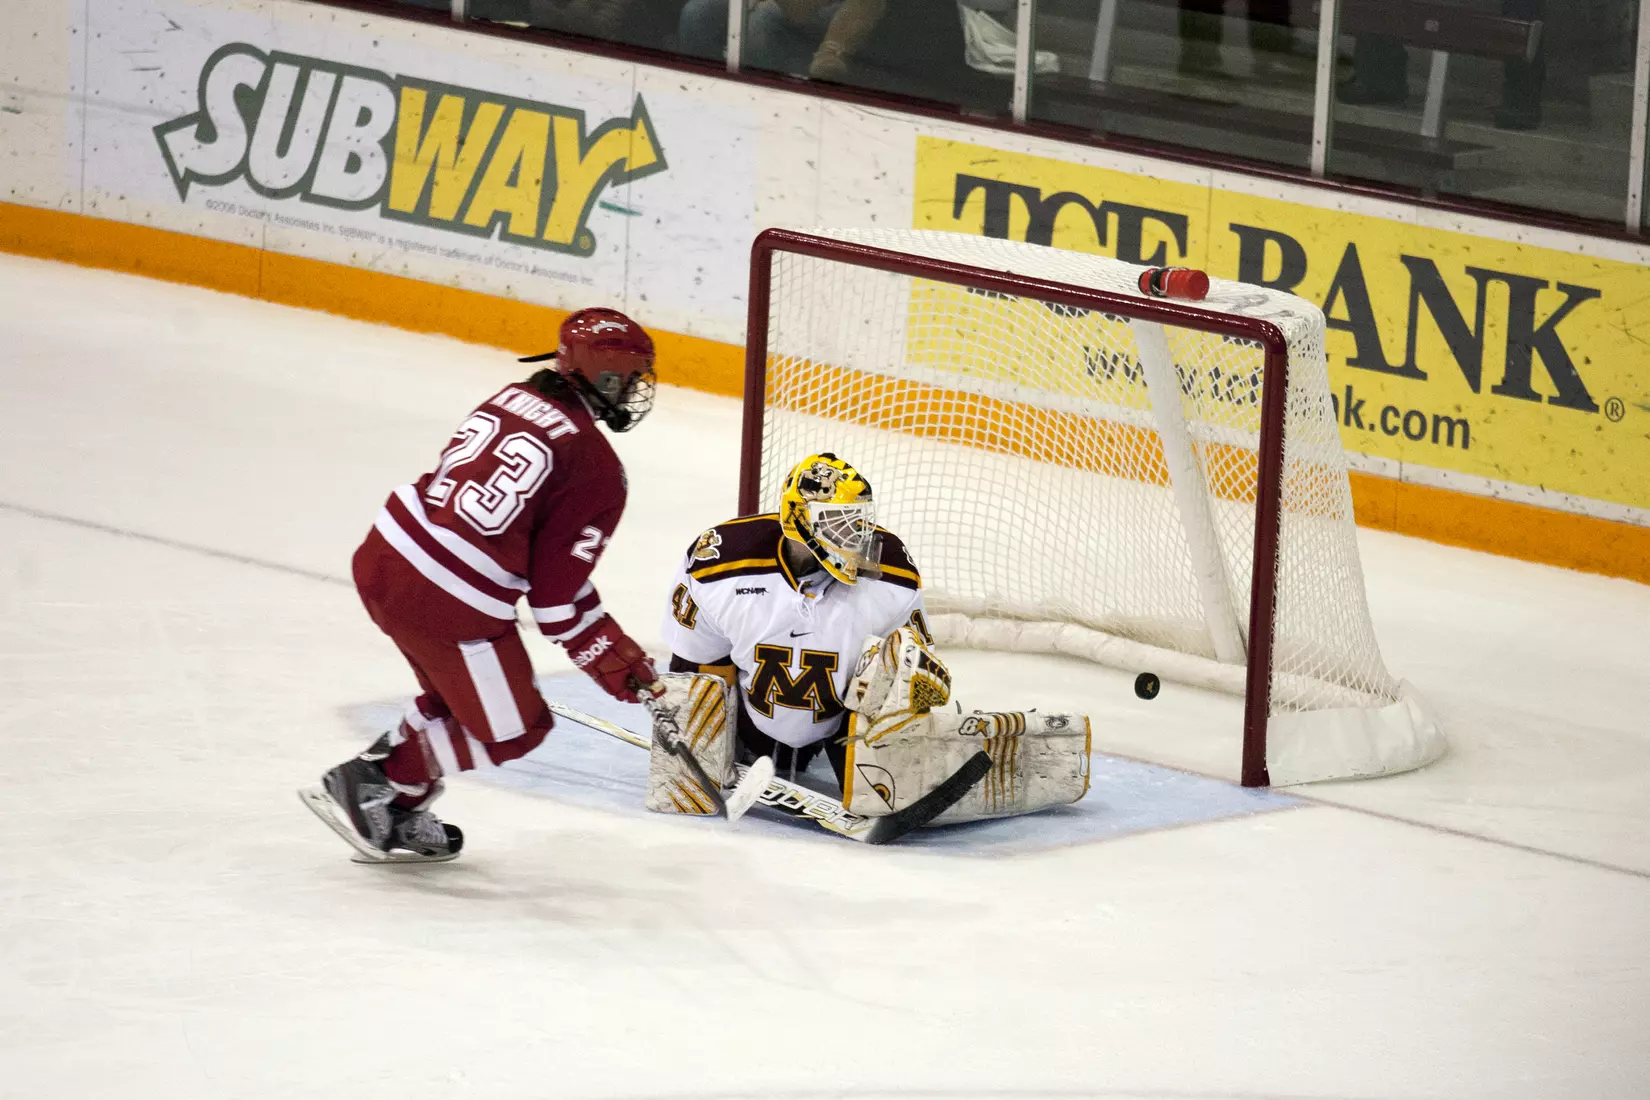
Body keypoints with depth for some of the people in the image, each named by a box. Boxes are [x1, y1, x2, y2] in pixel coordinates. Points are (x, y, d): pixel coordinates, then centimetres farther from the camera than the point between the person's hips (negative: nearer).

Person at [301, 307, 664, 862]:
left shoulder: (514, 399, 13)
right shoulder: (597, 469, -8)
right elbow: (557, 589, -8)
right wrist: (614, 660, 2)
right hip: (448, 603, -8)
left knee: (461, 689, 31)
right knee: (512, 730, 12)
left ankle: (397, 818, 29)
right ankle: (373, 782, 9)